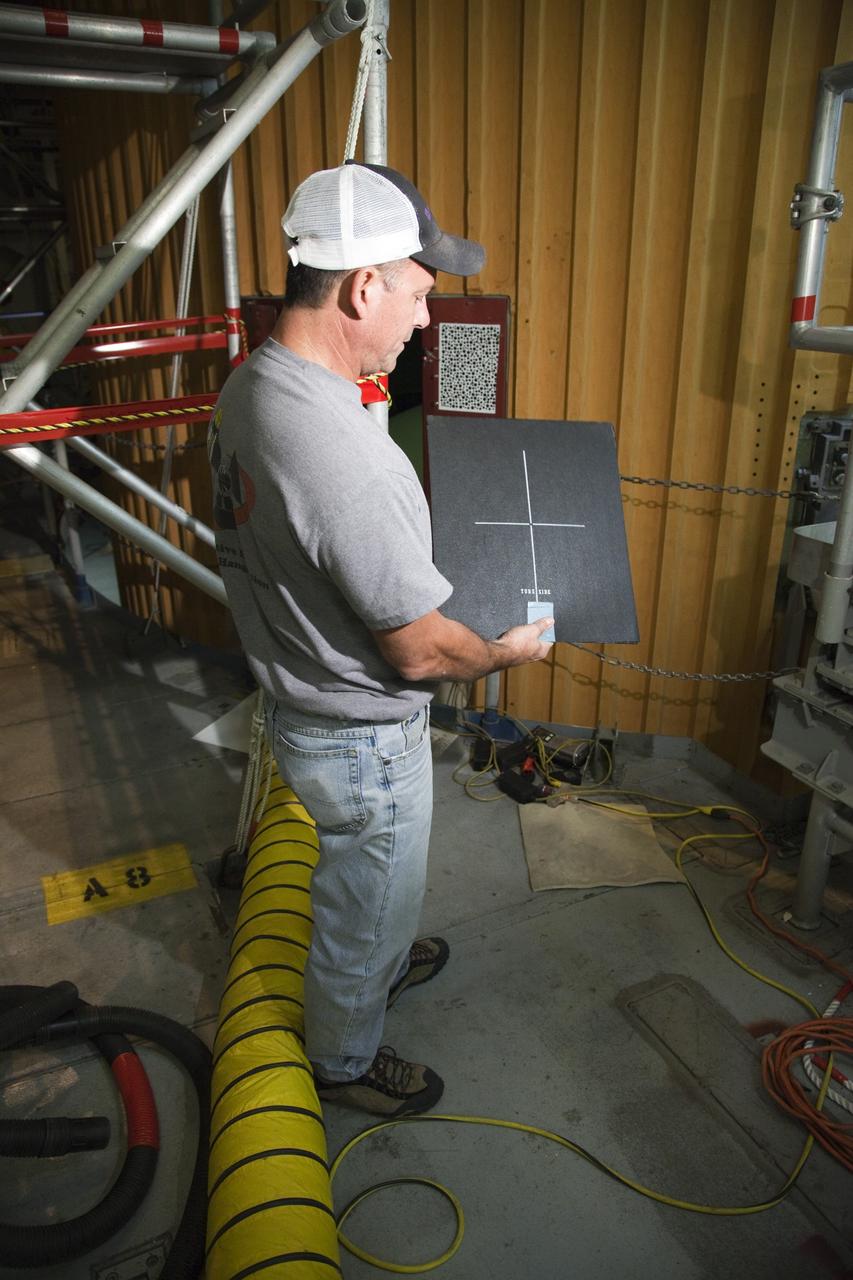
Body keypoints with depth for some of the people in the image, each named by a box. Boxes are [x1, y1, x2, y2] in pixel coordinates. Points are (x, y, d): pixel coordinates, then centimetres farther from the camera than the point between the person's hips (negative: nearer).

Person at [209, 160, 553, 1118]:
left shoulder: (248, 386, -5)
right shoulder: (348, 460, -36)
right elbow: (421, 651, -27)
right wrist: (513, 650, -7)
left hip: (297, 697, 9)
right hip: (362, 741, -9)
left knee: (364, 878, 33)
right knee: (366, 901, 18)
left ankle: (377, 962, 62)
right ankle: (343, 1059, 46)